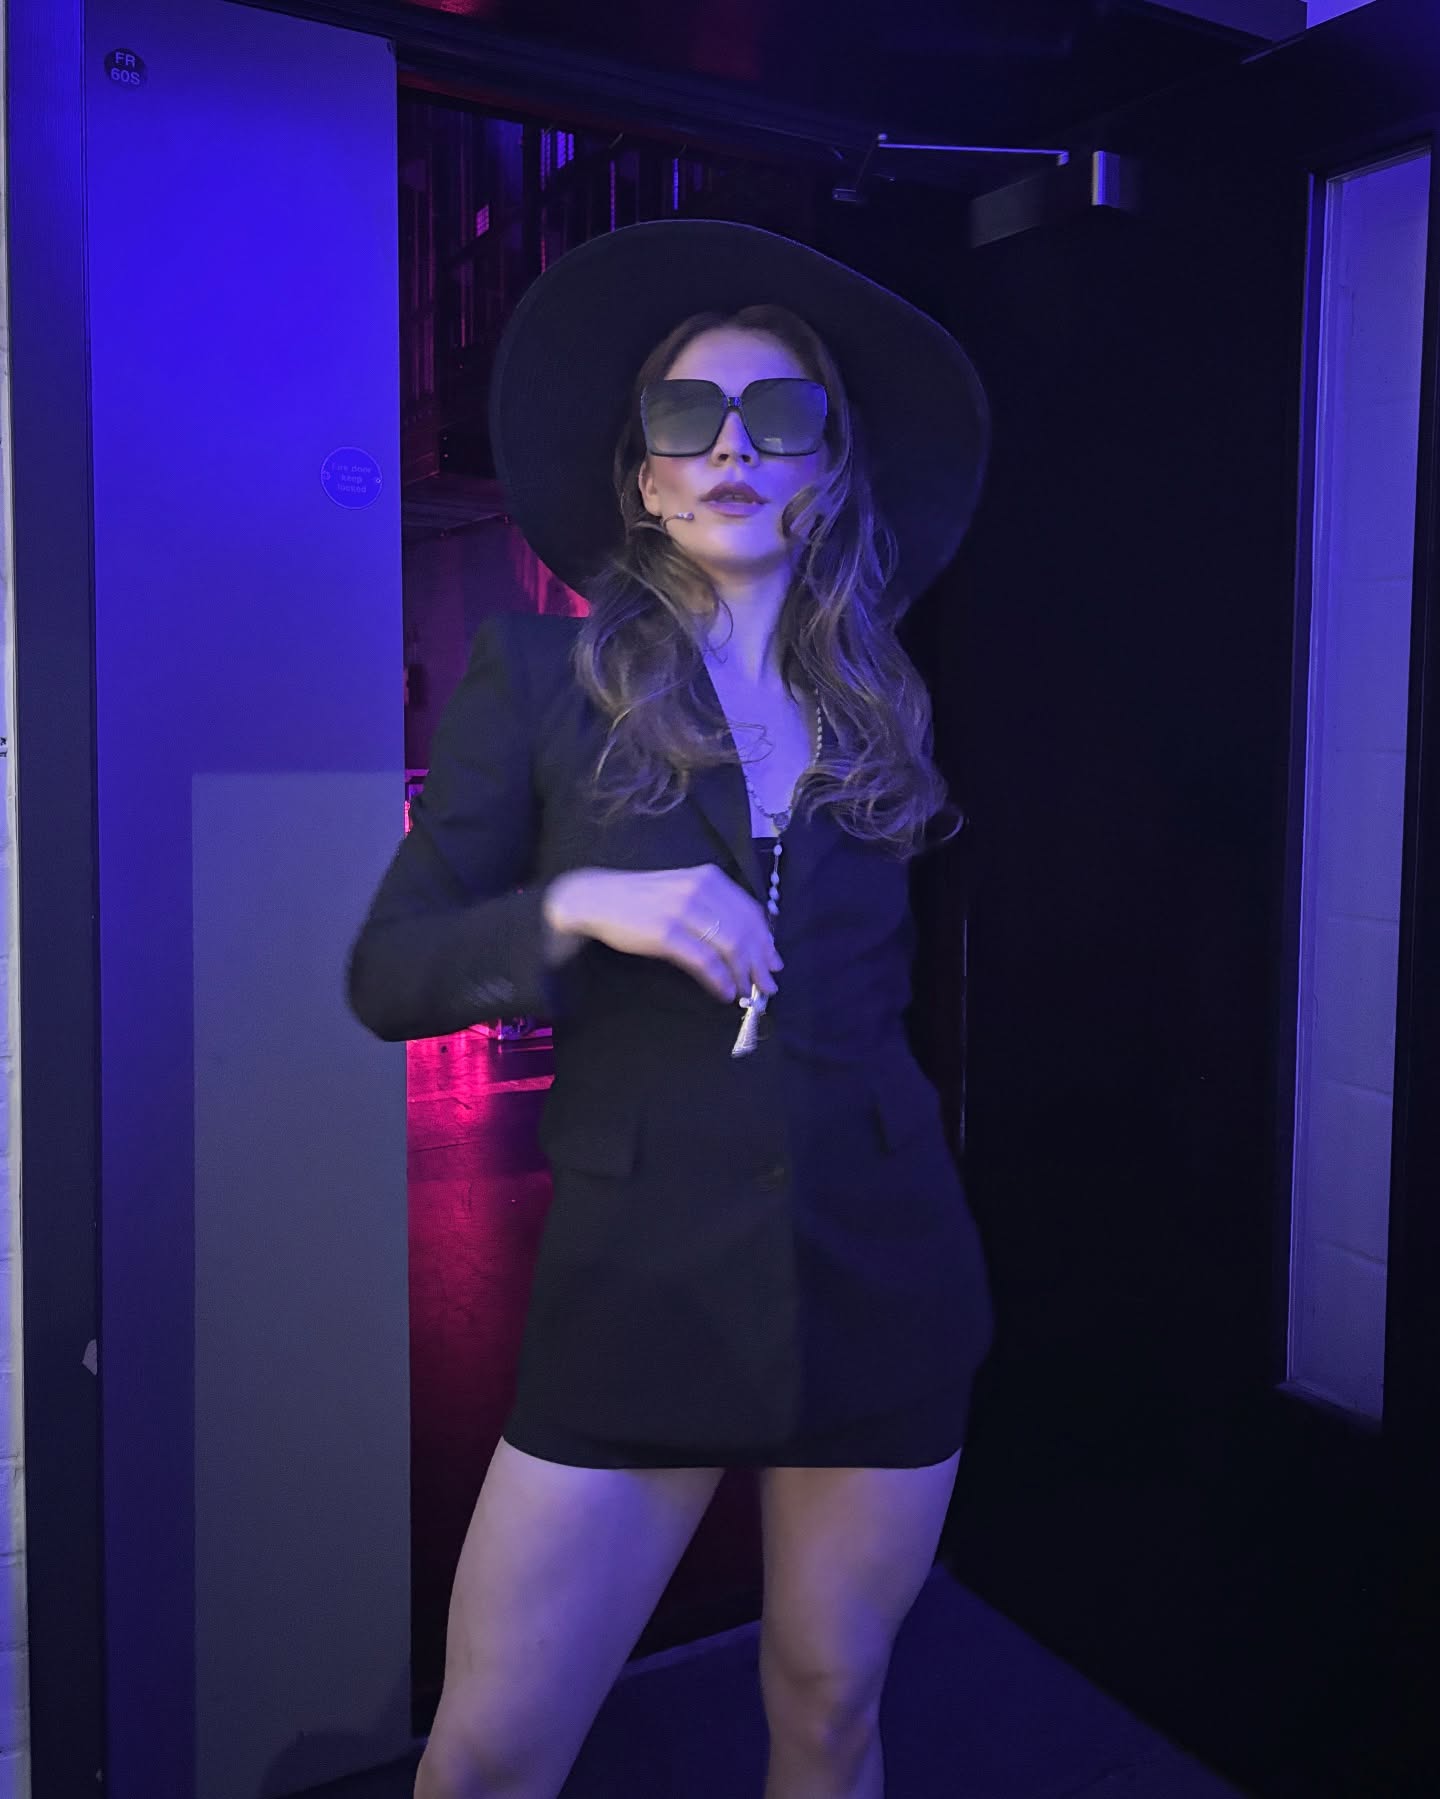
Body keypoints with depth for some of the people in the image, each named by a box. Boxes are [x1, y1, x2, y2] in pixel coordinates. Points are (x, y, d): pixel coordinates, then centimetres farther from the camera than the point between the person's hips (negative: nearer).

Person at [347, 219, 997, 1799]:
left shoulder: (884, 708, 7)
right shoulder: (542, 678, -1)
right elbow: (386, 976, -4)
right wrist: (573, 908, -19)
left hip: (880, 1271, 3)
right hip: (639, 1277, -2)